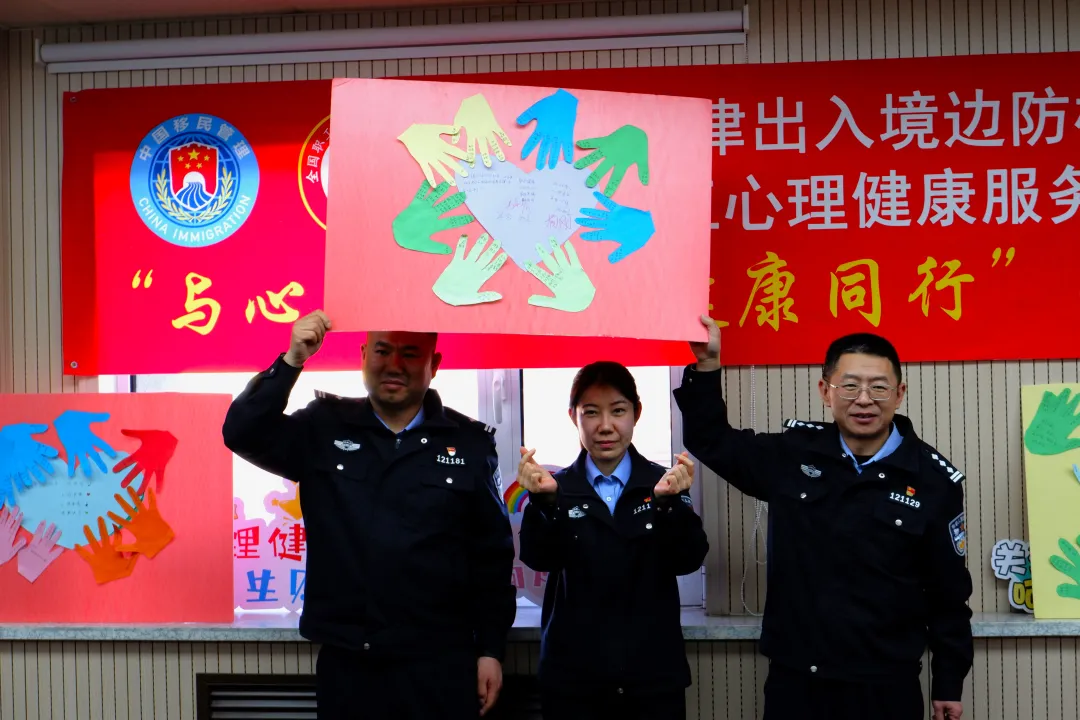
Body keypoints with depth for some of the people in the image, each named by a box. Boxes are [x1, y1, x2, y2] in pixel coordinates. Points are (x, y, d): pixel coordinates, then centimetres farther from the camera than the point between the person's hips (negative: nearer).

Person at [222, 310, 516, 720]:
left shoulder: (470, 442, 2)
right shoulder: (323, 428, 4)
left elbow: (492, 556, 5)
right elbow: (243, 434, -7)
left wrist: (492, 649, 2)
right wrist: (292, 360, -17)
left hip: (440, 663, 0)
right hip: (345, 662, 1)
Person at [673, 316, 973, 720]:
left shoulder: (933, 481, -4)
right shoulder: (793, 454, 0)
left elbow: (949, 593, 2)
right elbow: (711, 443, 13)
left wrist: (949, 684, 5)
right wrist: (705, 367, 0)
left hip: (887, 686, -1)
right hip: (793, 679, 2)